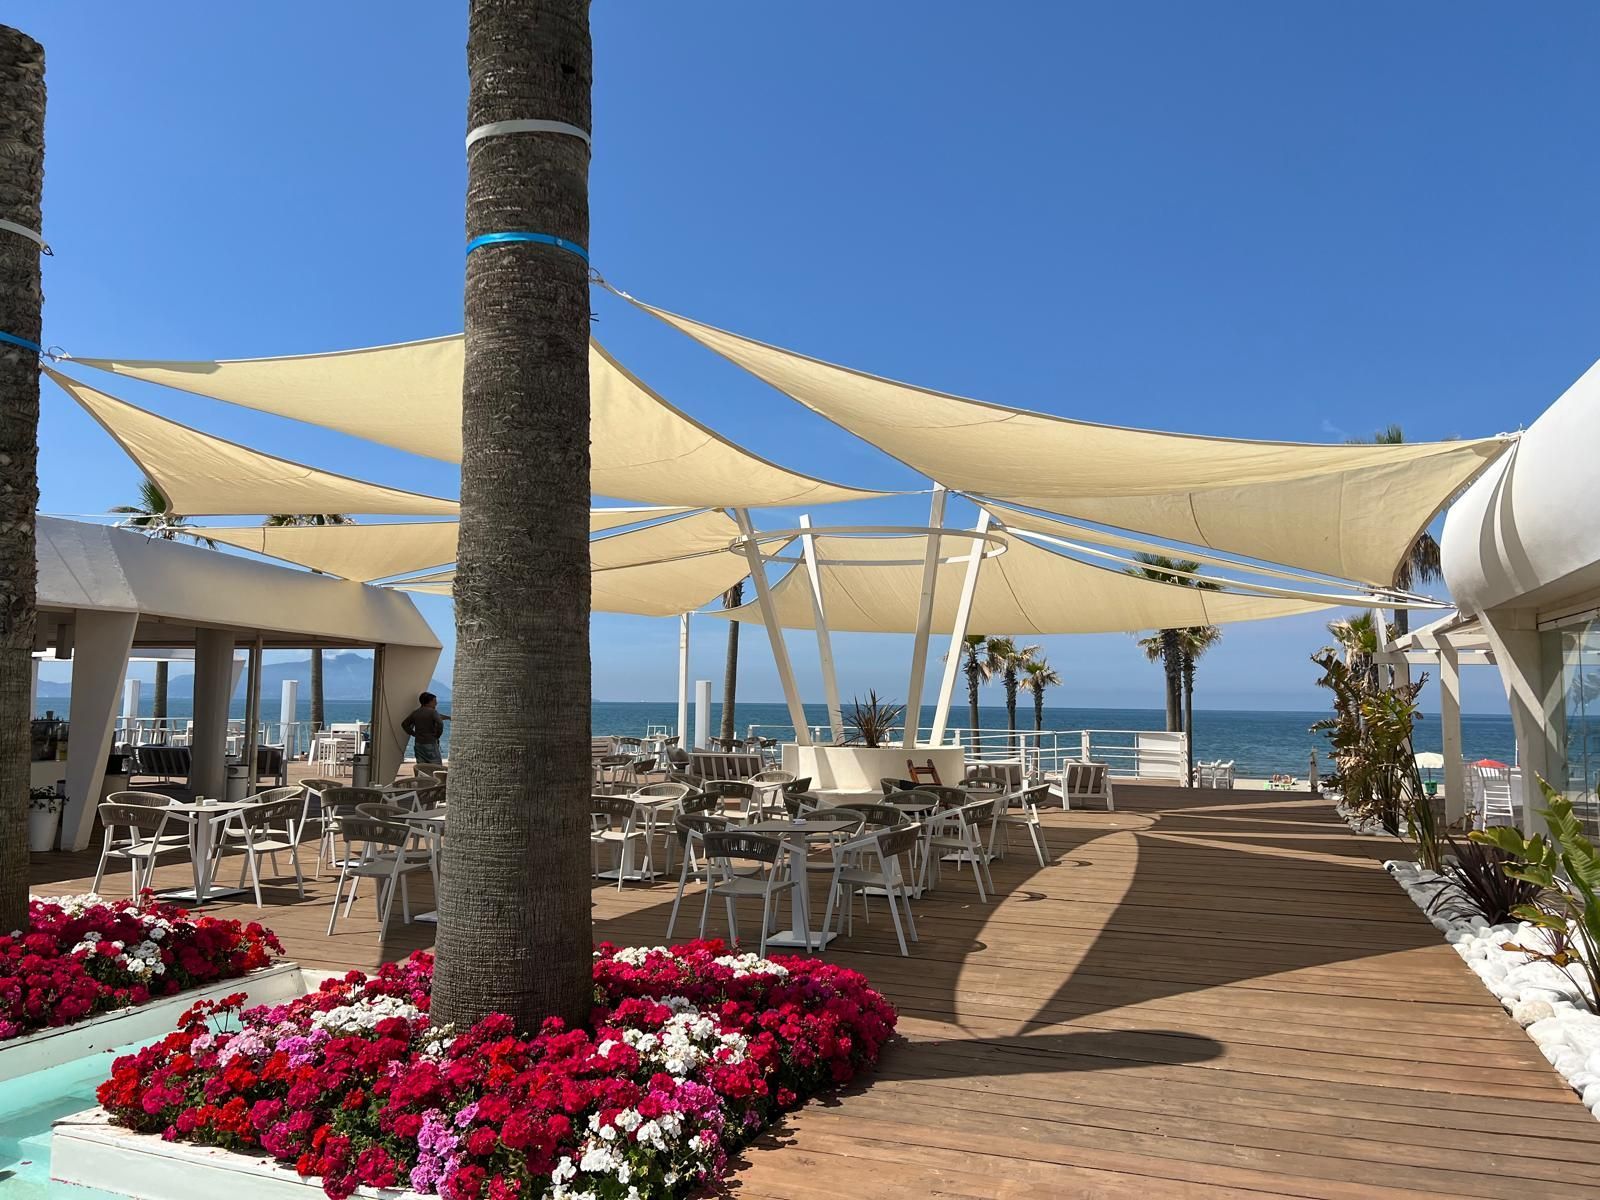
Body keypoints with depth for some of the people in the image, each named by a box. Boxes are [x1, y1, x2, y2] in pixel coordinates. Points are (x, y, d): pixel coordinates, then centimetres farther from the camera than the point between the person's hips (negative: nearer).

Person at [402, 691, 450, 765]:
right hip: (430, 743, -6)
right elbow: (440, 723, -26)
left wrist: (413, 733, 13)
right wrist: (437, 735, -10)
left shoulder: (415, 713, 9)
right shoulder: (432, 712, -11)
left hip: (418, 743, 6)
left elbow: (404, 724, 14)